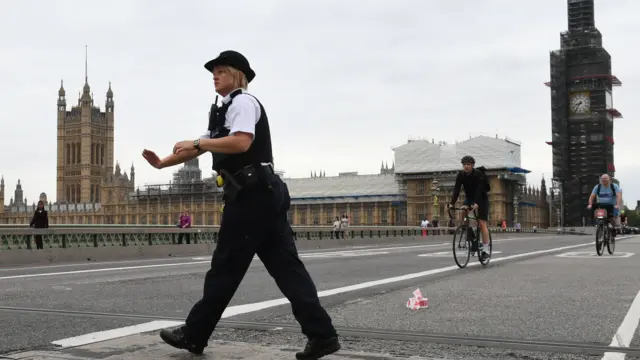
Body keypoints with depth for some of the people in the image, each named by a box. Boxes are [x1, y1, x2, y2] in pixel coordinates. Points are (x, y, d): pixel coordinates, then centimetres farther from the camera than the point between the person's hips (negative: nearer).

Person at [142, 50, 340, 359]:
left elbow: (241, 143, -21)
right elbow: (204, 145, 29)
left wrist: (196, 143, -13)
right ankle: (322, 334, -1)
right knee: (285, 265, 3)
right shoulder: (228, 109, 27)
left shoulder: (242, 102, -4)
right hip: (264, 194, 10)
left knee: (226, 267, 0)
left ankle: (194, 335, 11)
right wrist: (163, 163, 21)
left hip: (251, 195, -10)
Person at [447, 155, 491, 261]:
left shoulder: (479, 174, -24)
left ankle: (486, 249, -7)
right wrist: (452, 203, -34)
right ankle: (472, 240, -7)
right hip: (469, 198, 4)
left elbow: (479, 190, -35)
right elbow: (456, 189, -21)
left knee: (482, 223, -11)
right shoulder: (461, 175, -13)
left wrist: (476, 203, -50)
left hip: (481, 199, -4)